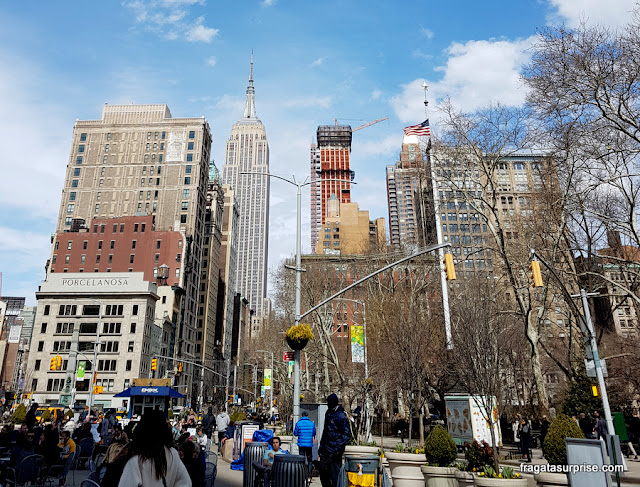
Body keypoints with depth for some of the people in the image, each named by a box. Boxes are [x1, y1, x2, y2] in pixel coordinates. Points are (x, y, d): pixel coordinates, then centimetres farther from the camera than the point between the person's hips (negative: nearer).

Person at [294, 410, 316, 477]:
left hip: (301, 444, -1)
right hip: (309, 444, 1)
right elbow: (314, 433, 11)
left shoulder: (298, 423, -5)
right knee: (310, 460, 11)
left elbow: (295, 433, -1)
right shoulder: (312, 423, 0)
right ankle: (309, 475, 6)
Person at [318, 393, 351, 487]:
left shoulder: (341, 416, -12)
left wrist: (339, 448, -23)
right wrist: (321, 447, 22)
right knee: (323, 474, 15)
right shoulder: (328, 413, 13)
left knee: (334, 475, -4)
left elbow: (346, 434, -15)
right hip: (325, 449, 8)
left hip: (334, 450, -8)